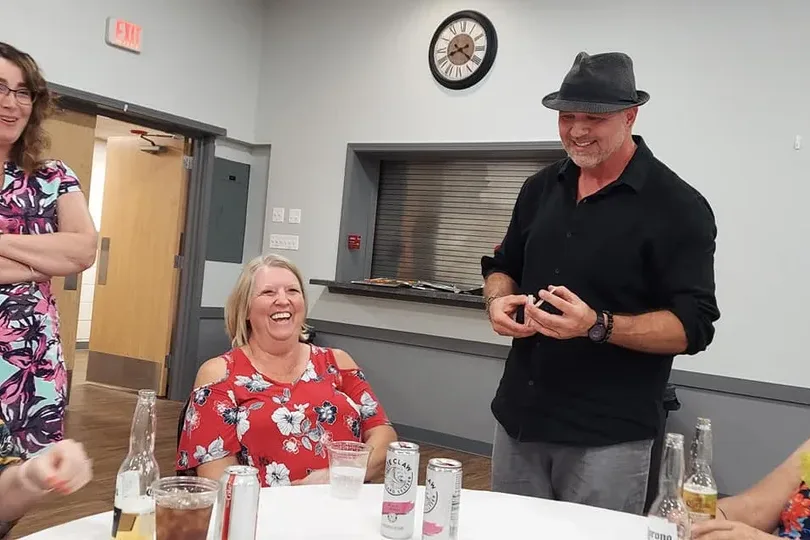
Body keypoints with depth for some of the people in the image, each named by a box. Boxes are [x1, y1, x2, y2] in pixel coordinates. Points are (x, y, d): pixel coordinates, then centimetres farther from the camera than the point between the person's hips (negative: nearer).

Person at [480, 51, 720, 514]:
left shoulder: (678, 207, -10)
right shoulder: (541, 187, 9)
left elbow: (694, 326, -14)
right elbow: (503, 265, 19)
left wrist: (598, 326, -28)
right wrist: (499, 300, -4)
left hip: (609, 435, -5)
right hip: (519, 418, 6)